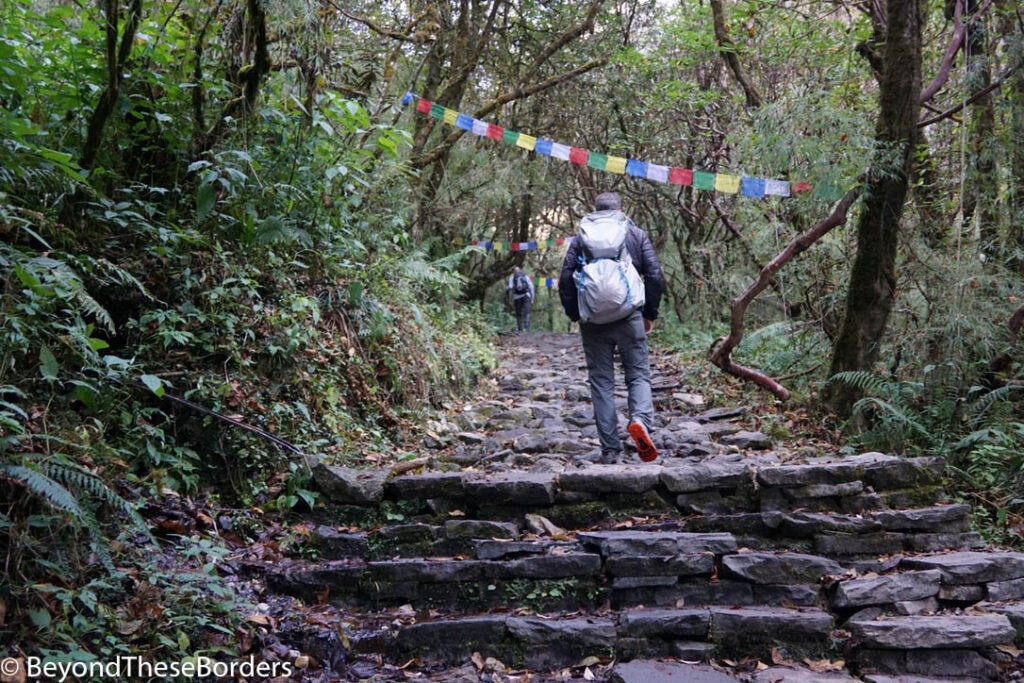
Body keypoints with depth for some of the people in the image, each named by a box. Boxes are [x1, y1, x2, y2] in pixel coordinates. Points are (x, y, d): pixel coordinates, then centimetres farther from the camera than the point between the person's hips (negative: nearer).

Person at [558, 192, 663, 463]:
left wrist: (574, 315, 11)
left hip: (593, 320, 1)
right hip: (630, 318, 0)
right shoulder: (637, 235, 9)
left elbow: (566, 278, 3)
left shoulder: (580, 238, 9)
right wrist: (650, 313, 9)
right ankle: (641, 419, -23)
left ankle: (610, 449, 3)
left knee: (601, 381, 5)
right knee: (639, 374, 6)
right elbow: (654, 274, 2)